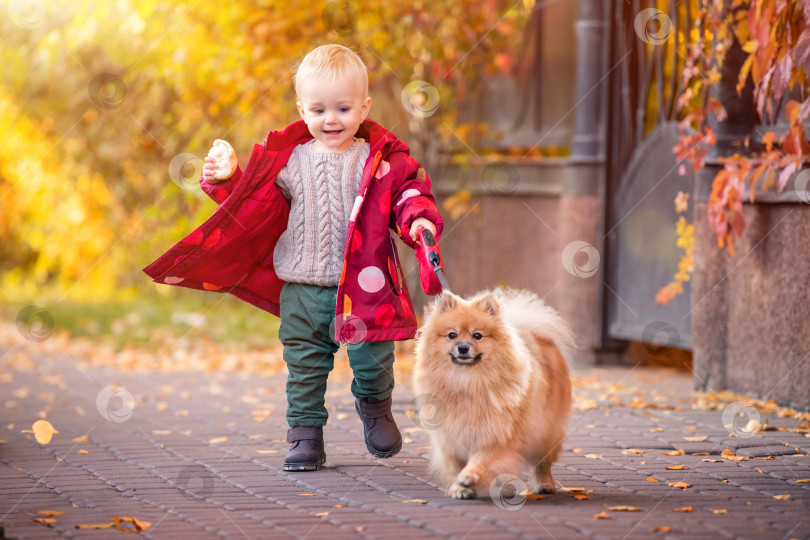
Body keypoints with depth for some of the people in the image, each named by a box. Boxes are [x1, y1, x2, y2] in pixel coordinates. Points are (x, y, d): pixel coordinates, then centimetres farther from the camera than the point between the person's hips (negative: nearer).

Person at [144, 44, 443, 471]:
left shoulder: (383, 160, -2)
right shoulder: (287, 160, 4)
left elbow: (408, 192, -1)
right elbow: (256, 207, 10)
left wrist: (419, 218, -20)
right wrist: (229, 180, -3)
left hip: (364, 286, -2)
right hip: (302, 288, 2)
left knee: (372, 357, 2)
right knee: (304, 364, 6)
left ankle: (375, 405, 33)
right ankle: (306, 436, 17)